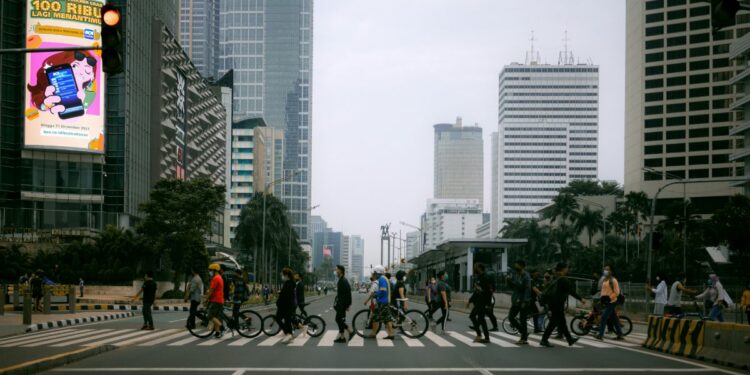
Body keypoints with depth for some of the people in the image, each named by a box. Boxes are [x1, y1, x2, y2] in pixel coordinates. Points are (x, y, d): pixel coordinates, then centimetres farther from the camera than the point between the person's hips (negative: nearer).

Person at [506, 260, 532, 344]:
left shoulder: (526, 276, -13)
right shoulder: (514, 275, 9)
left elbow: (528, 289, -17)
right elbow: (512, 286, 17)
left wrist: (525, 301, -21)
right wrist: (509, 280, -3)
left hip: (523, 302, -8)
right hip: (515, 301, 8)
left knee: (523, 320, -2)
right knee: (510, 317, 5)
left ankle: (524, 339, 8)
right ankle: (524, 332, 18)